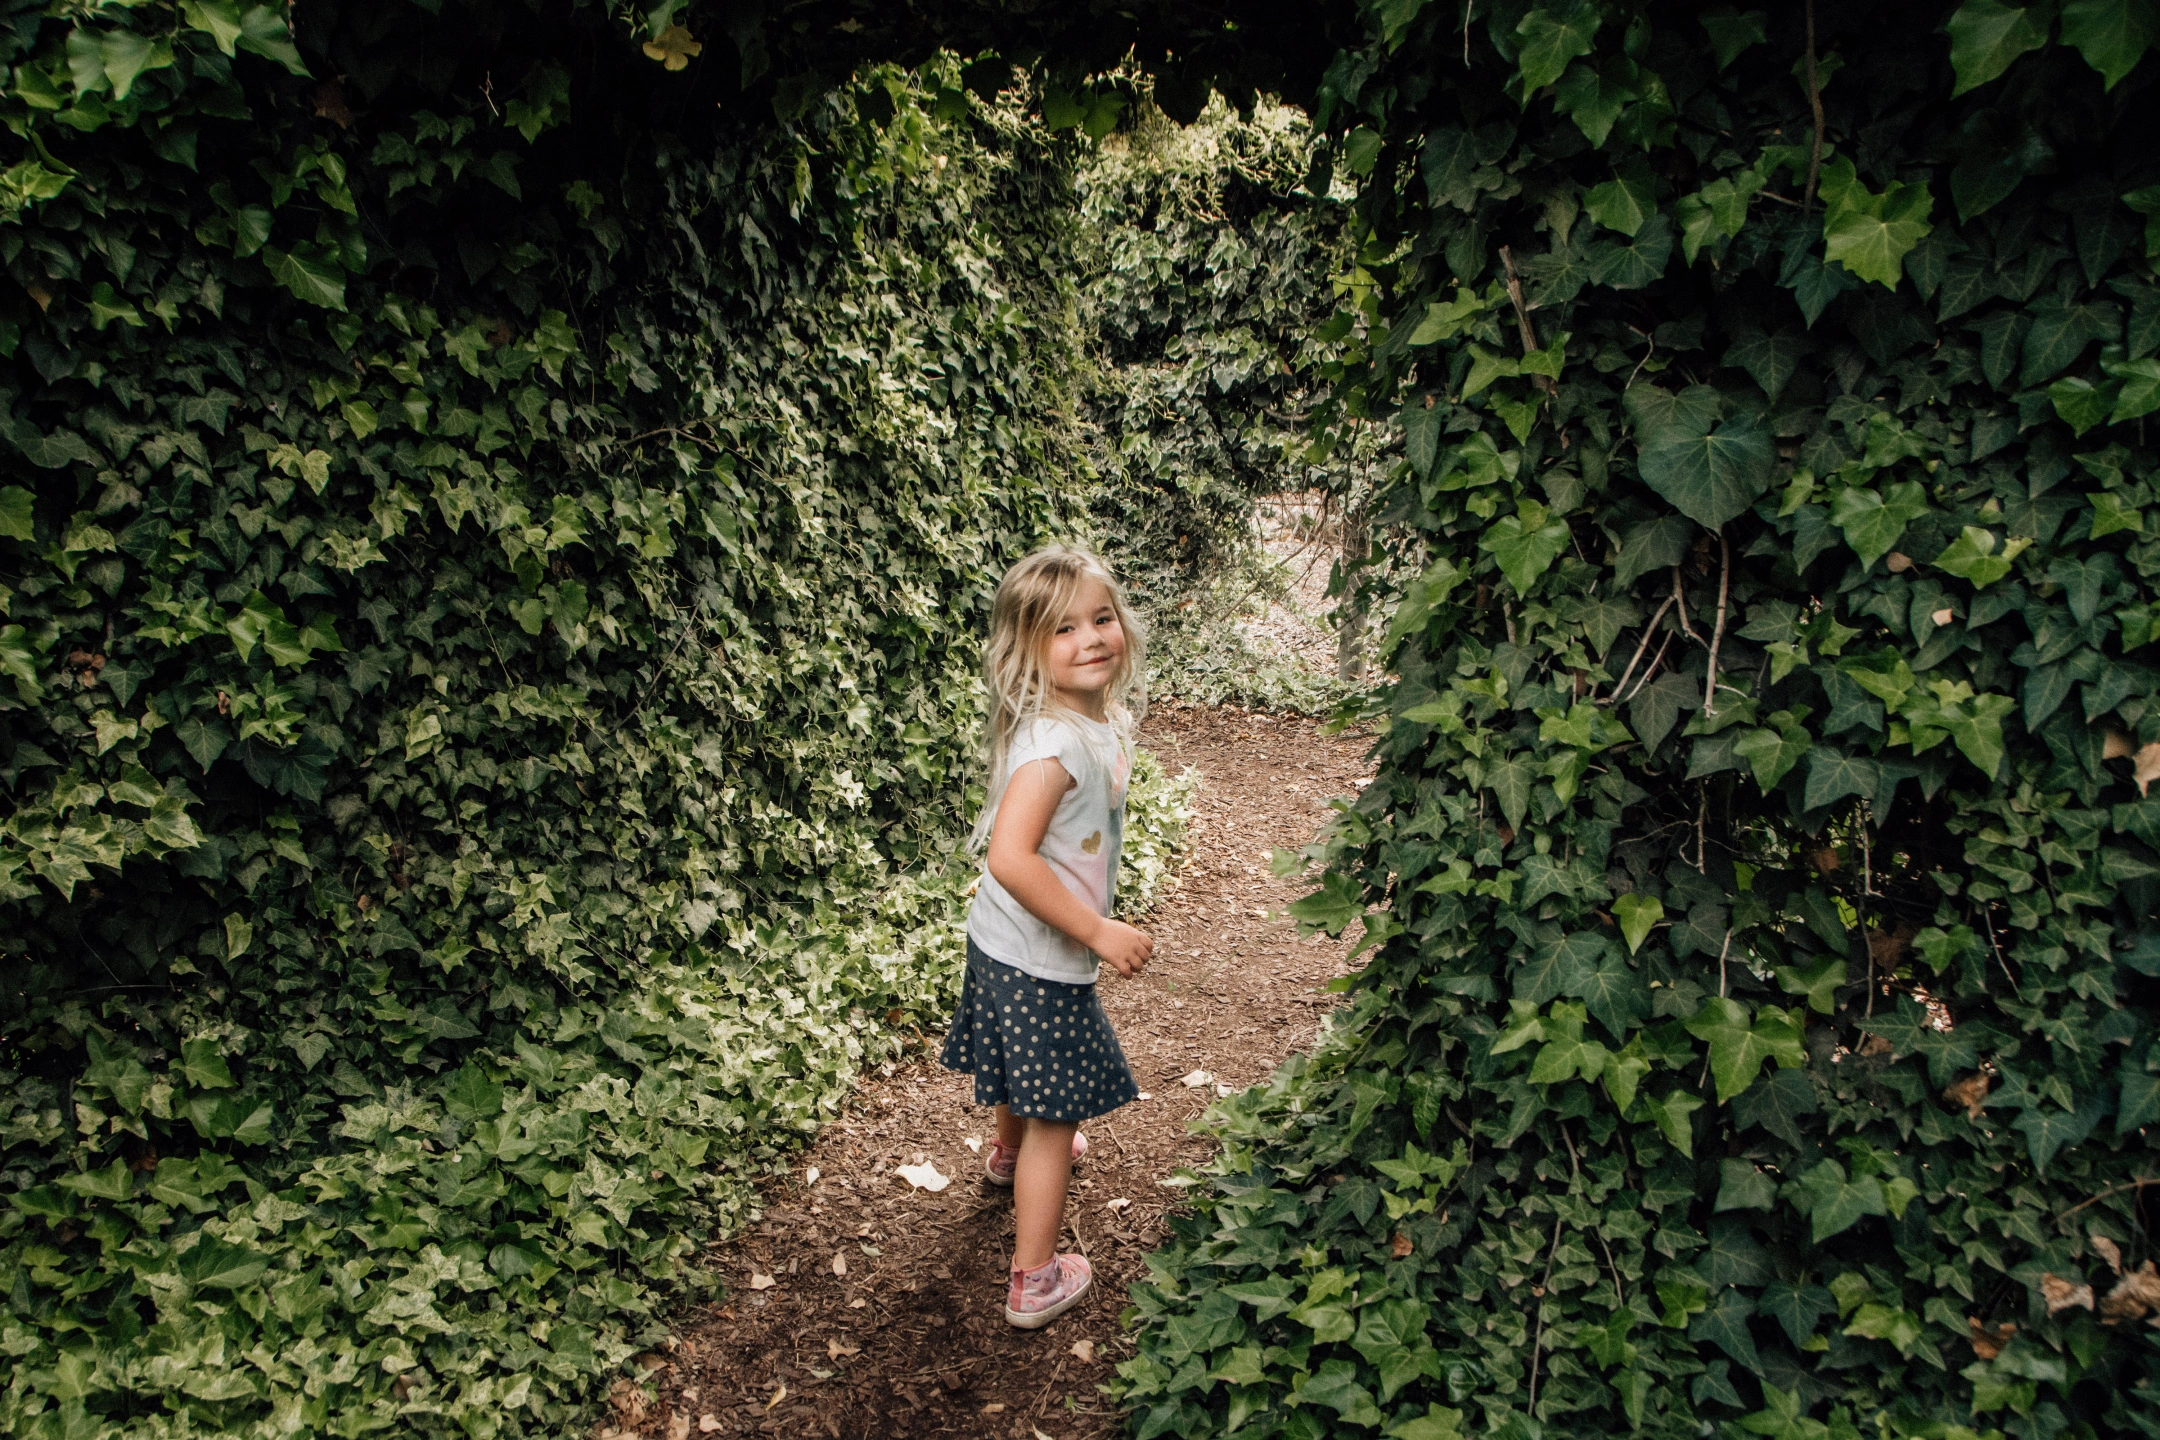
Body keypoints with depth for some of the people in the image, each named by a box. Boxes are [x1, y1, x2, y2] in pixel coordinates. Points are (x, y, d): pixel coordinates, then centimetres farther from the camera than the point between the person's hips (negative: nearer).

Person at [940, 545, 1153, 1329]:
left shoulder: (1098, 719, -2)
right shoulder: (1054, 742, -31)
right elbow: (1010, 857, -38)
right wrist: (1097, 930, -30)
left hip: (1012, 943, 9)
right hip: (1036, 960, -9)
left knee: (1026, 1074, 35)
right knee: (1055, 1116, 6)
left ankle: (1011, 1151, 63)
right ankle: (1035, 1281, 21)